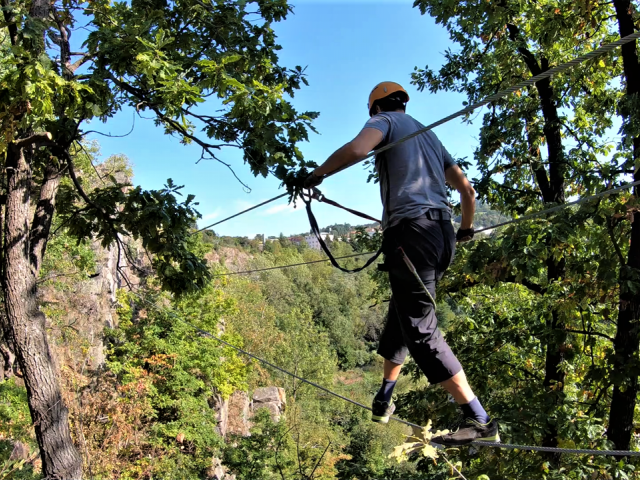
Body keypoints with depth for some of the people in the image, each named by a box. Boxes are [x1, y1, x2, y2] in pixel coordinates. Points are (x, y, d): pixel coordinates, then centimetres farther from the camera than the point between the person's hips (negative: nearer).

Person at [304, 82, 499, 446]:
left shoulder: (385, 120, 6)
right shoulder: (429, 135, 27)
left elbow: (357, 149, -19)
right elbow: (467, 189, 25)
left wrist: (316, 175, -5)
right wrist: (467, 229, 42)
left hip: (410, 231, -8)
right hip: (442, 233, 9)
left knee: (421, 332, -8)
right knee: (401, 318, 19)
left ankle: (480, 421, -9)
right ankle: (384, 400, 30)